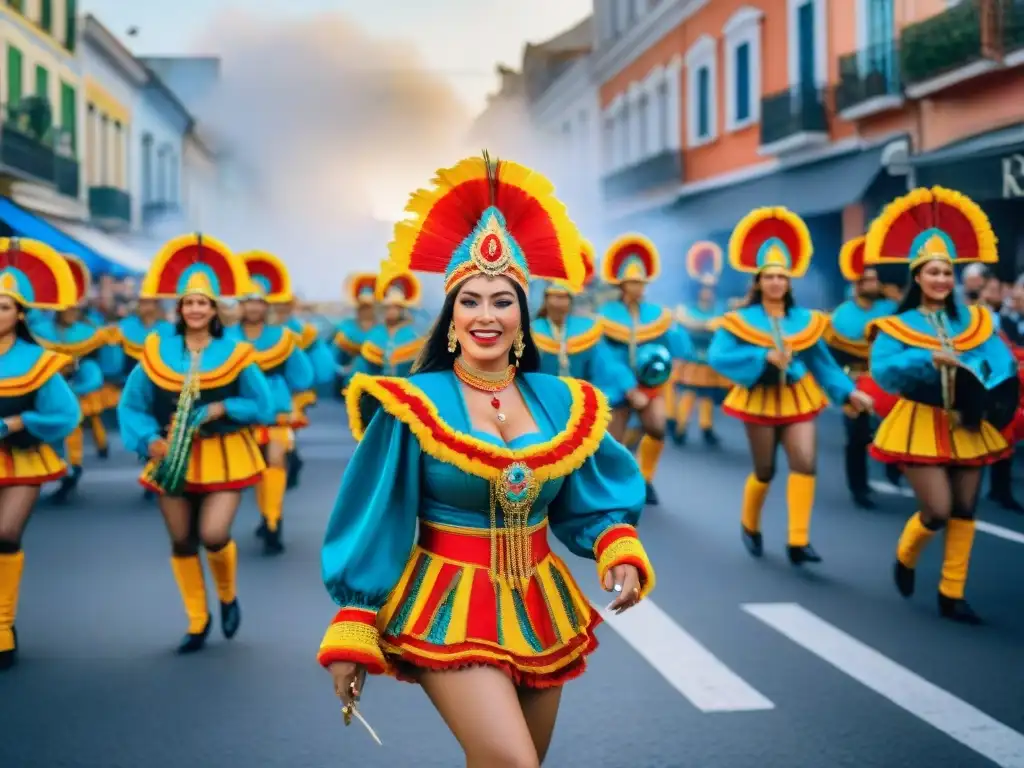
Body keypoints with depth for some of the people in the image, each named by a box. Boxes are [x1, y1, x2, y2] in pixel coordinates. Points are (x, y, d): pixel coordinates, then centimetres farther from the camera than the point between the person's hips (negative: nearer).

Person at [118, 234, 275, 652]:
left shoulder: (235, 354, -4)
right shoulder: (157, 350, 0)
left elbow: (264, 408, -1)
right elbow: (130, 405, 2)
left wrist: (222, 408, -15)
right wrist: (149, 440, -14)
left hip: (223, 456, -2)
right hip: (172, 458, 2)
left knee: (213, 535, -14)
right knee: (181, 542, 7)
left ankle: (228, 596, 19)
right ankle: (197, 621, 25)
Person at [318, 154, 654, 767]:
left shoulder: (559, 402, 2)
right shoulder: (415, 404, -9)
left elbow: (592, 502, 9)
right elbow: (375, 525, -7)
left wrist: (620, 552, -12)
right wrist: (352, 635, -9)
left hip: (541, 607, 5)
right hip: (451, 608, -5)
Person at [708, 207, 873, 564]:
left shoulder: (805, 319, 2)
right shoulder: (741, 319, -7)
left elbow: (823, 362, 7)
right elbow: (717, 356, -18)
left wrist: (849, 393, -2)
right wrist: (764, 357, -24)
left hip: (799, 398, 2)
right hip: (761, 400, -2)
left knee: (805, 464, -13)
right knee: (765, 472, 7)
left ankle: (798, 541, -9)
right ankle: (749, 526, 34)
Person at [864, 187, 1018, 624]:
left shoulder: (973, 321, 6)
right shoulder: (897, 325, -4)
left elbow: (1002, 362, -5)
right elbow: (883, 370, -19)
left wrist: (974, 369, -25)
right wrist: (929, 359, -31)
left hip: (967, 425, 4)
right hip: (921, 425, -4)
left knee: (964, 512, 5)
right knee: (938, 510, -9)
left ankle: (952, 595, 15)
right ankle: (905, 558, 23)